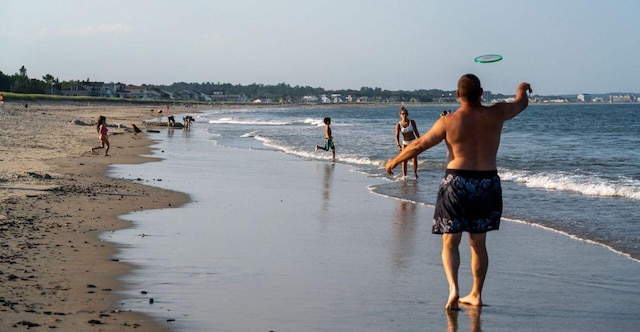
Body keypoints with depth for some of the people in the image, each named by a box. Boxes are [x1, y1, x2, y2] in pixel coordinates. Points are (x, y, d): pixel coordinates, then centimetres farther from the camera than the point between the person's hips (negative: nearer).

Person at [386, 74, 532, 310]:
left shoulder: (449, 122, -8)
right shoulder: (496, 114, -1)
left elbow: (418, 145, -1)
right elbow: (521, 103, 19)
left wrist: (394, 161, 14)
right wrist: (522, 89, 43)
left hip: (457, 183, -3)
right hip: (488, 185, 3)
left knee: (450, 242, 5)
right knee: (478, 243, 15)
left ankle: (453, 289, -16)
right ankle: (476, 294, 23)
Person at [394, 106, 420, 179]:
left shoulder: (412, 122, -4)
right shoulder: (398, 125, -7)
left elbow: (416, 132, 4)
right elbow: (397, 136, -12)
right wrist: (398, 145, -26)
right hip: (405, 143, 0)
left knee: (414, 159, -8)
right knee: (404, 161, -5)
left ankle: (415, 173, 13)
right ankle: (404, 176, 0)